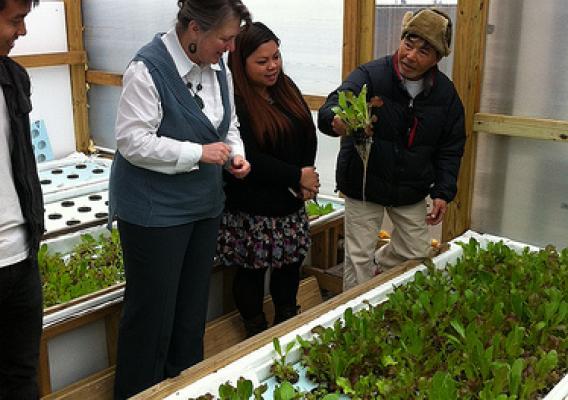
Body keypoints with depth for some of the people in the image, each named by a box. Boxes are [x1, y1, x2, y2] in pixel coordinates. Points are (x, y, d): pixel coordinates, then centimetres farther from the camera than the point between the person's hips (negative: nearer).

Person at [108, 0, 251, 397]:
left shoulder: (218, 67, 3)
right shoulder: (148, 68, -20)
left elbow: (229, 125, 16)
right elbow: (134, 141, -23)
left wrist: (236, 153, -4)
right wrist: (198, 153, -23)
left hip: (204, 205, 8)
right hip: (154, 211, -7)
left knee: (193, 304, 19)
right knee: (153, 308, 4)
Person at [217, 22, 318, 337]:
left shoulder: (286, 88, 6)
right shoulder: (233, 100, -17)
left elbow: (309, 135, 9)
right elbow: (249, 159, -21)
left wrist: (306, 180, -6)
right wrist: (297, 176, -15)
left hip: (291, 204, 7)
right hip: (251, 209, -7)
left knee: (290, 265, 18)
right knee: (251, 273, 8)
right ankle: (256, 335, 26)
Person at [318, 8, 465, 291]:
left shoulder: (446, 93, -4)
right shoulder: (370, 75, -18)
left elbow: (451, 148, 4)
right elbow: (329, 110, -31)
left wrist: (443, 192, -3)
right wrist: (338, 122, -55)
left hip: (412, 191, 4)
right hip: (363, 185, -4)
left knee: (417, 254, 16)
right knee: (359, 259, 6)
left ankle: (380, 267, 46)